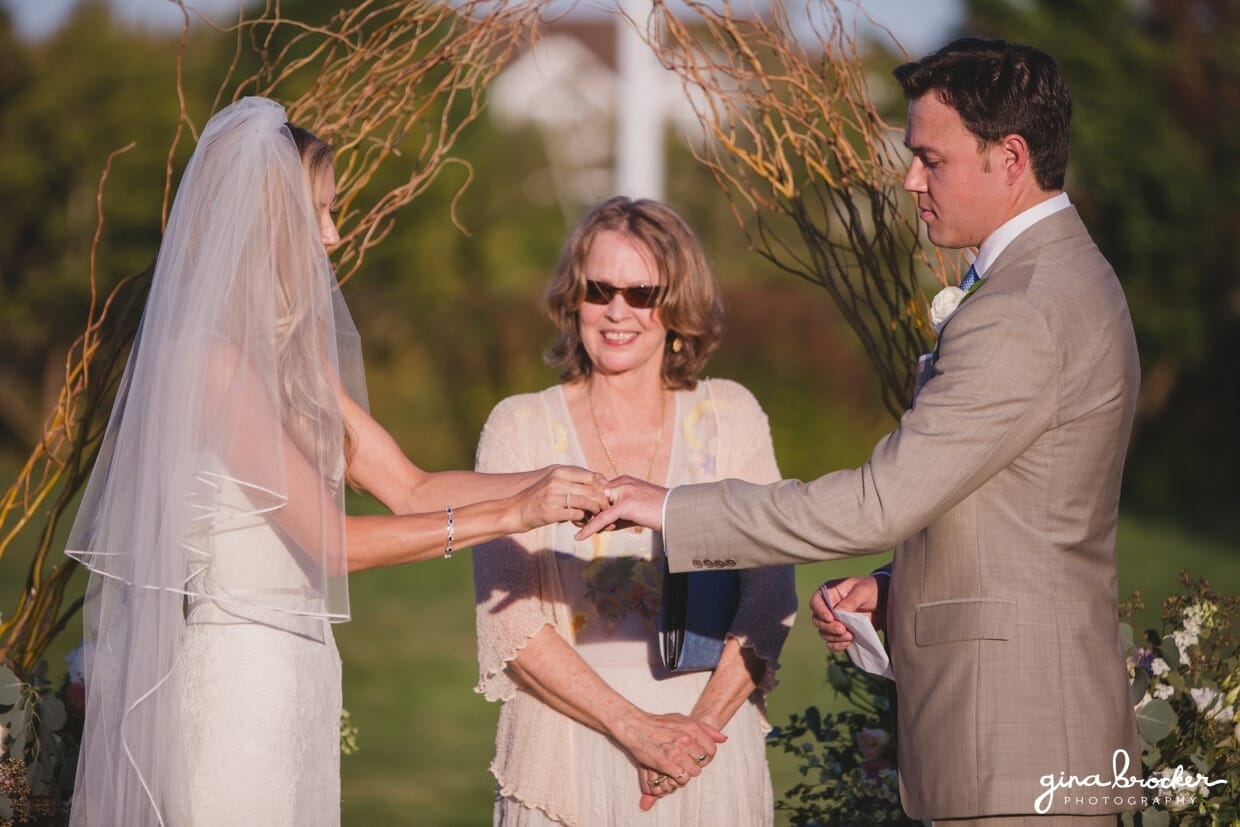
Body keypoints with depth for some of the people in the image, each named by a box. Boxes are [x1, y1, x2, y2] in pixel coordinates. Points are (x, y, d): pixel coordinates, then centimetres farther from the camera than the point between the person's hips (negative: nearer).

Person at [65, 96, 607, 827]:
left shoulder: (291, 352, 11)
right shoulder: (210, 359, -16)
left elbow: (408, 487, 11)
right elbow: (333, 540, -17)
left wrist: (551, 484, -1)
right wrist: (510, 514, -15)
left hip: (295, 670, 9)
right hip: (235, 675, -9)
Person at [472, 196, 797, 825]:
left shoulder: (730, 417, 6)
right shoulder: (520, 427, 2)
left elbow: (771, 596, 1)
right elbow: (508, 617, -5)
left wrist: (703, 723, -13)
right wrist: (634, 727, -15)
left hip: (711, 765, 1)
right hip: (567, 763, -1)